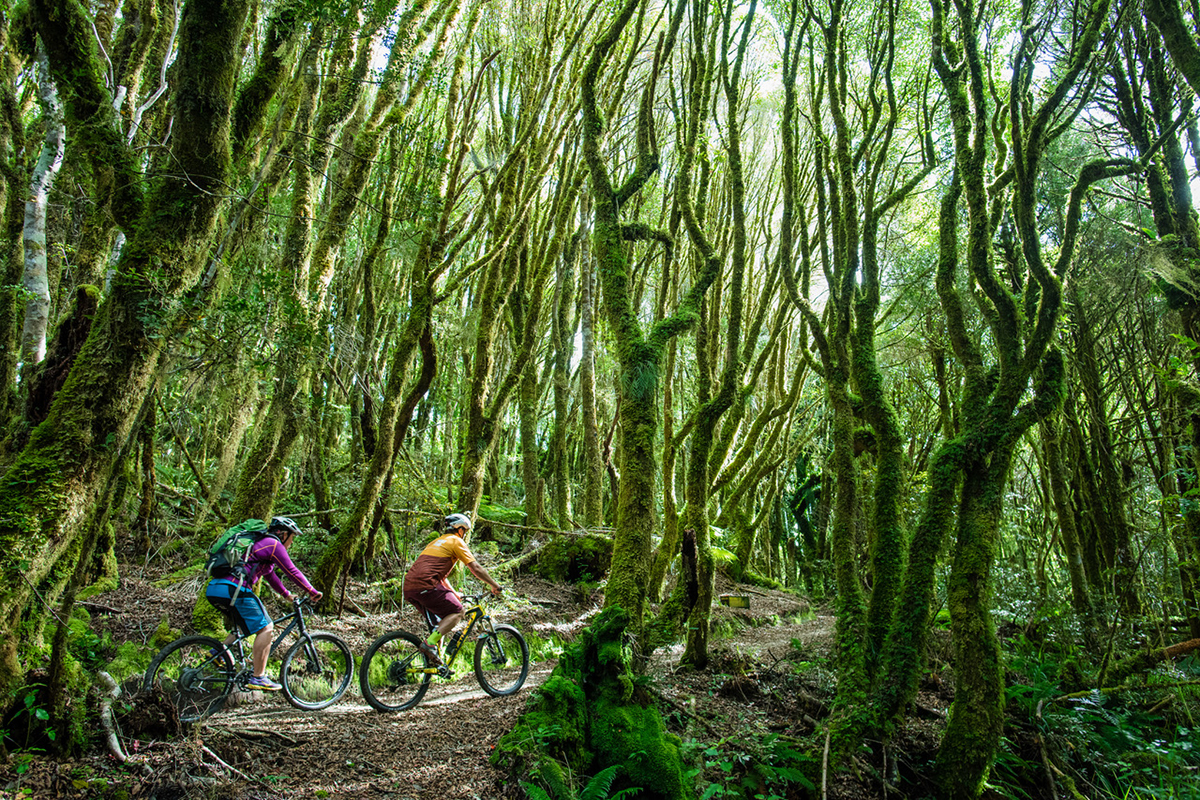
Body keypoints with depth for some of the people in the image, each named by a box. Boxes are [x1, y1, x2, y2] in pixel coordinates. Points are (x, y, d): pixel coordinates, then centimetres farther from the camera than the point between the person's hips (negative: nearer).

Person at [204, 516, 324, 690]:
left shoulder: (260, 544, 29)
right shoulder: (273, 544, 0)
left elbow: (270, 575, 40)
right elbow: (292, 572, -3)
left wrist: (287, 594, 46)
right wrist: (312, 592, 6)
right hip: (233, 589, -10)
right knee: (265, 628, -7)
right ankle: (258, 677, -8)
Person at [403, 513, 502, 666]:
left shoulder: (437, 541, 31)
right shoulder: (456, 541, 5)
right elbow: (475, 568, 1)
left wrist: (455, 594, 38)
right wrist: (494, 585, 10)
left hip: (409, 588, 9)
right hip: (425, 585, -9)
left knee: (440, 617, 21)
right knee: (457, 612, -1)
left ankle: (433, 658, 13)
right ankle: (429, 643, -16)